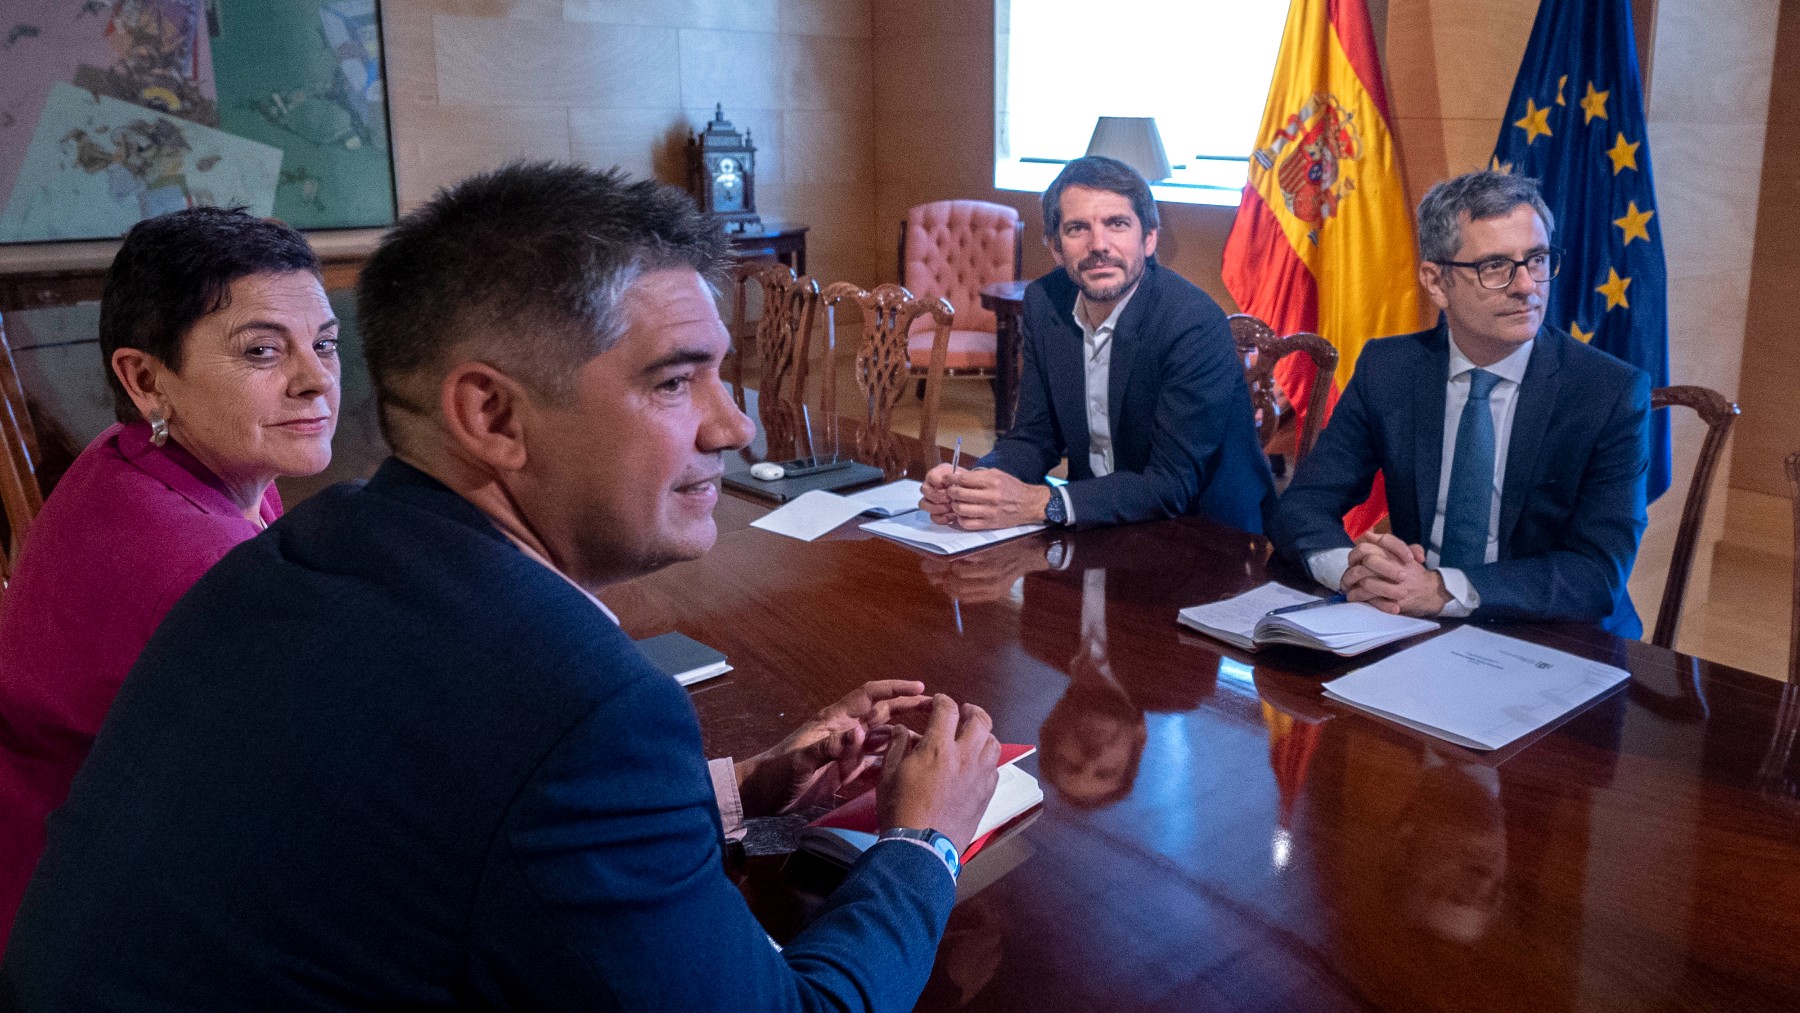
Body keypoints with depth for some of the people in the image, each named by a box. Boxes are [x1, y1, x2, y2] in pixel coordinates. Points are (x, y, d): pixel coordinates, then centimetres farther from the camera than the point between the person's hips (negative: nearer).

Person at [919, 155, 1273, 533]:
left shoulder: (1196, 325, -22)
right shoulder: (1044, 302, -4)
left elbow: (1172, 485, -24)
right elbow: (1035, 436, 2)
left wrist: (1039, 504, -33)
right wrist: (975, 480, -18)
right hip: (1096, 523, 5)